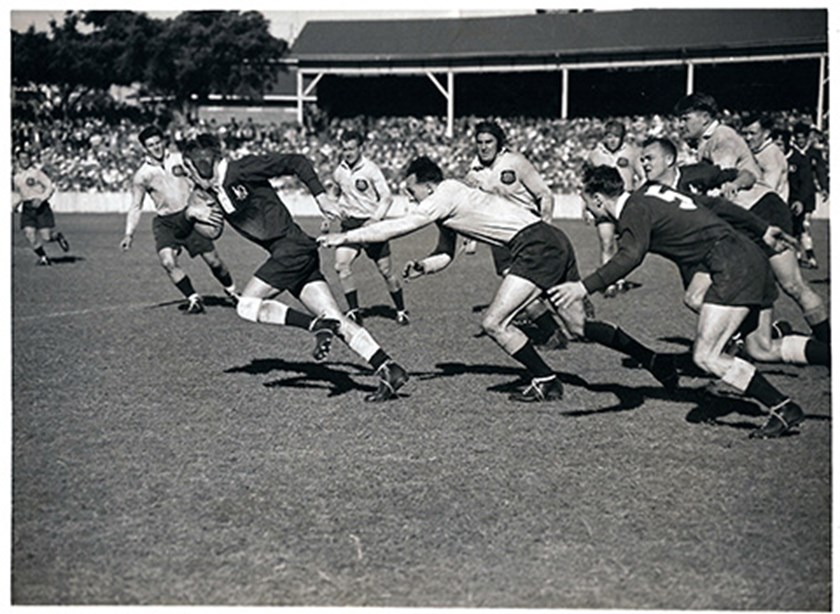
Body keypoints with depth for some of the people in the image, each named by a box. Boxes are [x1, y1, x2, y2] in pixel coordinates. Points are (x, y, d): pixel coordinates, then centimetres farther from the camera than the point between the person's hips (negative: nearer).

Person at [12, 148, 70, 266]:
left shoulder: (36, 172, -6)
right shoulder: (16, 177, 11)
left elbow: (51, 187, -8)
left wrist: (41, 199, -20)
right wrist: (14, 205, 7)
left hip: (41, 206, -5)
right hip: (27, 208, 5)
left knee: (45, 236, -9)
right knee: (29, 233, -12)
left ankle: (58, 237, 27)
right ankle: (43, 257, 3)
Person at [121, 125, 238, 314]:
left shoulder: (180, 160, 2)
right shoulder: (141, 175, 0)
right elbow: (135, 207, 3)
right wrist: (129, 234, -6)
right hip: (165, 223, 0)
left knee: (213, 259, 0)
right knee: (167, 261, -22)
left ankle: (232, 291, 27)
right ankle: (194, 299, -7)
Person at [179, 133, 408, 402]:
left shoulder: (241, 170, -9)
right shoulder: (210, 191, 15)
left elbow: (297, 162, -9)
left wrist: (321, 197, -13)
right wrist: (190, 212, -5)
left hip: (292, 246, -8)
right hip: (286, 252, 8)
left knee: (246, 306, -9)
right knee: (337, 321, -2)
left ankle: (319, 325, -17)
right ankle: (389, 370, -9)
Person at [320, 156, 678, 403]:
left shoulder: (444, 197, -9)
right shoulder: (446, 204, 19)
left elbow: (394, 228, -10)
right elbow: (445, 255, 24)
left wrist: (344, 237, -4)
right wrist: (421, 267, 4)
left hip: (538, 247, -10)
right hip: (553, 244, 10)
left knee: (495, 323, -9)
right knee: (579, 326, 14)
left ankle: (547, 383, 0)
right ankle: (653, 361, 19)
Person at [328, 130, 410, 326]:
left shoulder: (370, 169, -10)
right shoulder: (339, 172, 5)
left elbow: (387, 197, -10)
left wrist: (375, 219, -22)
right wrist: (340, 209, 6)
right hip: (350, 223, 4)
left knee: (385, 270, 0)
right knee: (341, 264, -16)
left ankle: (401, 311, 19)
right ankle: (354, 311, -8)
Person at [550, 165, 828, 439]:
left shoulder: (634, 211, -10)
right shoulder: (652, 192, 17)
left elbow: (630, 257, -29)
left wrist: (584, 287, -32)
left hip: (732, 267, -10)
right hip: (753, 258, 10)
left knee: (705, 356, -9)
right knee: (763, 347, 23)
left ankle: (783, 409, -6)